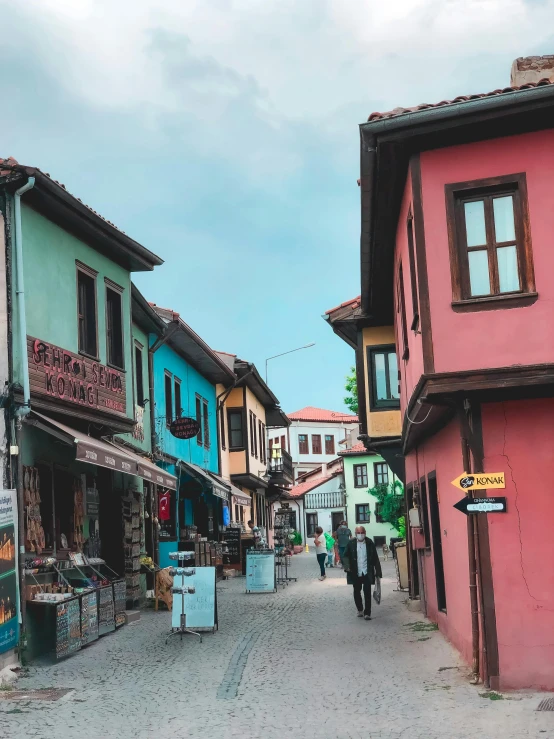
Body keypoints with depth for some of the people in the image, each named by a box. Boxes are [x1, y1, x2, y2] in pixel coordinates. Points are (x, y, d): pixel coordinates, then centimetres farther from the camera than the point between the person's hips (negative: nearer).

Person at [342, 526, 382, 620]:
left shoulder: (370, 543, -3)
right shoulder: (351, 543, -3)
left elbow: (375, 558, 0)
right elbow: (345, 556, 1)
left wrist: (378, 572, -1)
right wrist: (347, 566, -17)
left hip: (367, 573, -1)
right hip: (355, 573, 1)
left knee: (367, 593, -3)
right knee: (357, 592, 12)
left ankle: (367, 613, 5)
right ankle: (360, 610, 32)